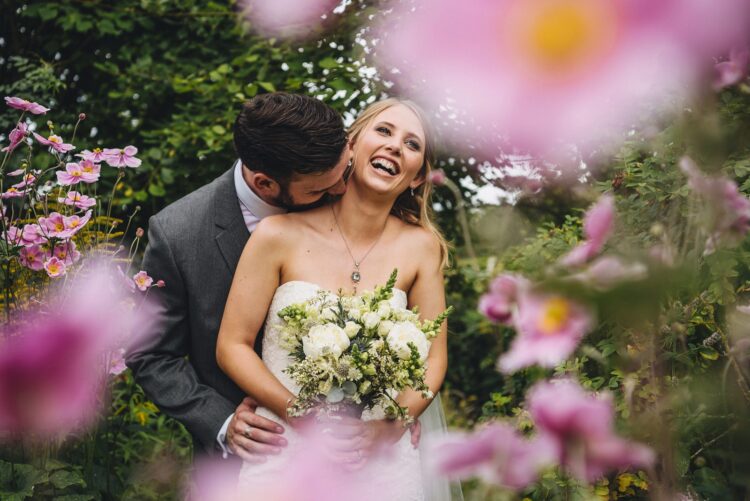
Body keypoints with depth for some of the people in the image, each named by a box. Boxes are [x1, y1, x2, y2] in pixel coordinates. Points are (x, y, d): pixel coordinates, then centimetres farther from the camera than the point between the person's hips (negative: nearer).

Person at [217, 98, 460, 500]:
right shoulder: (280, 235, -8)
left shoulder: (420, 247, -3)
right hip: (286, 450, -1)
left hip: (382, 456, 2)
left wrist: (393, 420, -14)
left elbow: (434, 355, 3)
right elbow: (232, 346, -6)